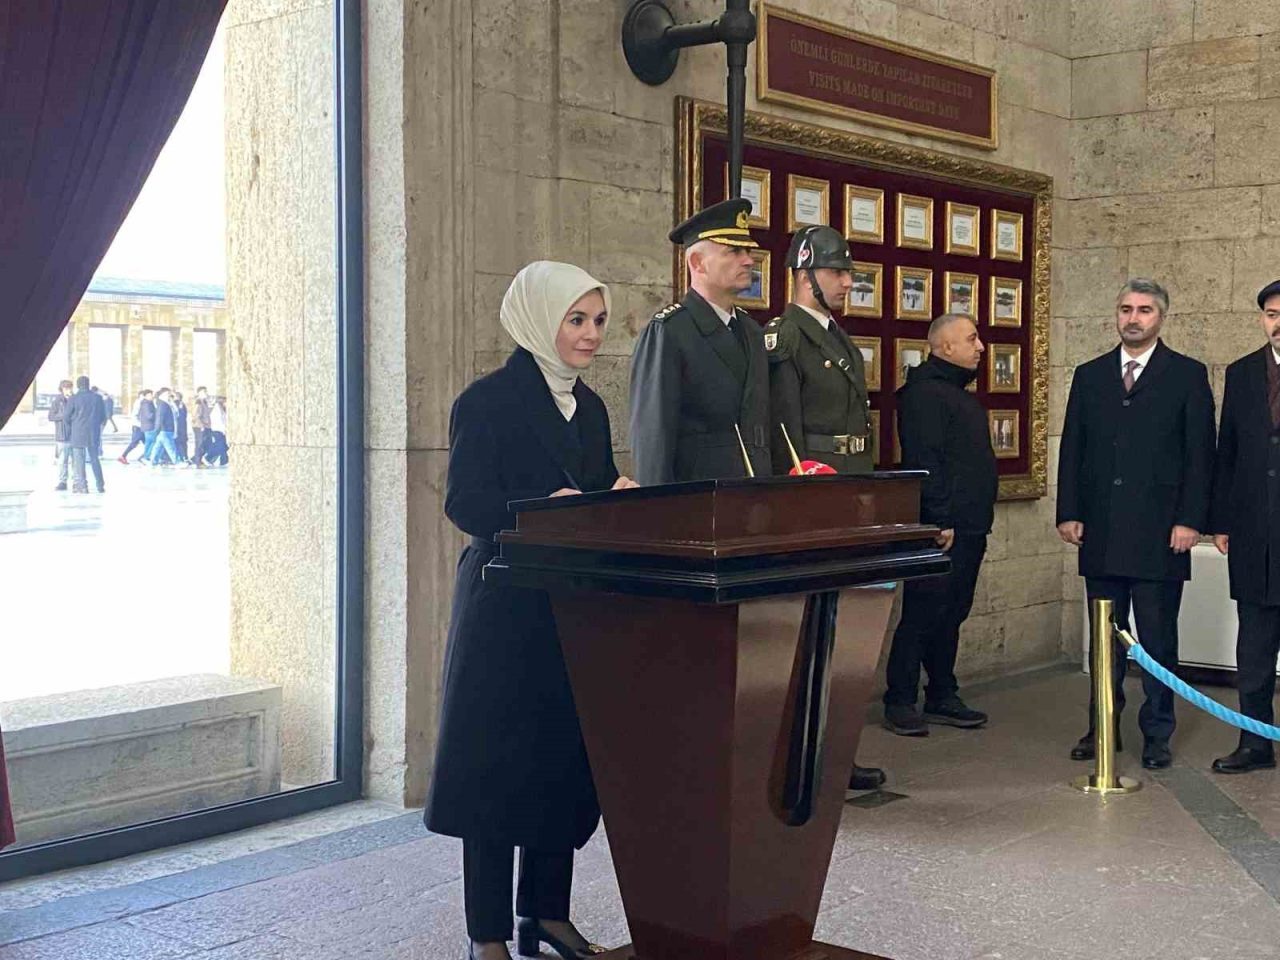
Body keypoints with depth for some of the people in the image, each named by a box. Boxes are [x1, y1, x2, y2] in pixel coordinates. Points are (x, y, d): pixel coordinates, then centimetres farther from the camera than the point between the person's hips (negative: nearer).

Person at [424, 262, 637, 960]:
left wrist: (619, 499, -5)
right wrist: (542, 510, -29)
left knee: (566, 761, 11)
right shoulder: (489, 400, -8)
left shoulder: (589, 406, 14)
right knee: (499, 762, -1)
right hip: (506, 608, -7)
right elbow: (464, 502, -15)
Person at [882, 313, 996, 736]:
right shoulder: (924, 393, -12)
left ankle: (942, 697, 21)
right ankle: (900, 703, 2)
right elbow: (923, 463, -19)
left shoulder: (959, 394, 21)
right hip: (943, 529, -10)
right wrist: (940, 521, -21)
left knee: (951, 615, 14)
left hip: (969, 528, 10)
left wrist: (978, 519, 19)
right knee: (921, 614, -5)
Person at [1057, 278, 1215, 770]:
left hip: (1159, 531, -3)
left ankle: (1157, 734, 12)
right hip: (1101, 533, 3)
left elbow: (1199, 454, -2)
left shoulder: (1188, 375, 2)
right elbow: (1072, 449, 11)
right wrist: (1069, 513, 2)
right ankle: (1102, 727, 18)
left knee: (1158, 639, 3)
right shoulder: (1089, 375, 12)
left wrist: (1190, 520, -9)